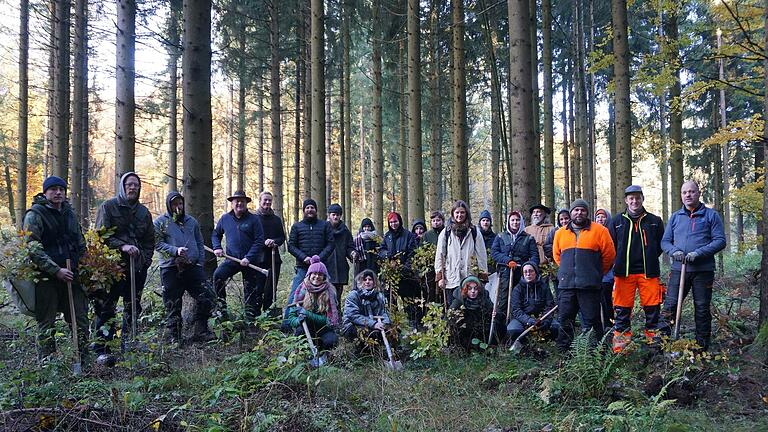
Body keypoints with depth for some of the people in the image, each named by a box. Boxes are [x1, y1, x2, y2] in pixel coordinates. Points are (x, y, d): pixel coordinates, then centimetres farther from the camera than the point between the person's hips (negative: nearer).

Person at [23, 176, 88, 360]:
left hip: (72, 276, 6)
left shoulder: (70, 214, 15)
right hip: (46, 278, -5)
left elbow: (81, 245, 23)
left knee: (80, 320, 5)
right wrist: (56, 270, -19)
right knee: (46, 324, 2)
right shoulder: (35, 214, -5)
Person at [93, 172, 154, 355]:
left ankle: (128, 347, 20)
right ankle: (102, 349, -1)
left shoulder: (144, 212, 15)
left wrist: (145, 261, 8)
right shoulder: (108, 207, 1)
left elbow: (149, 240, 20)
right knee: (106, 309, -6)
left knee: (133, 309, 10)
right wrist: (122, 246, -19)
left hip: (137, 267, 5)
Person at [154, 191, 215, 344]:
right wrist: (175, 250, -19)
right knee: (172, 305, 3)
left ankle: (201, 331, 13)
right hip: (170, 268, -4)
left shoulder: (192, 221, 17)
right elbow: (158, 244, -6)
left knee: (206, 299, -1)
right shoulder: (160, 222, 3)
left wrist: (201, 262, 8)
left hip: (192, 267, 4)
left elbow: (200, 244, 20)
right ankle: (173, 336, 15)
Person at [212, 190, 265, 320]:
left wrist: (248, 258, -16)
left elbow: (259, 241, -7)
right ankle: (222, 309, -14)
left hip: (250, 261, -2)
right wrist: (217, 248, 3)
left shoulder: (253, 219, -3)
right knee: (218, 275, -24)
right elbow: (215, 234, 22)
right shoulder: (225, 218, 7)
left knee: (250, 290, 4)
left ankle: (250, 317, 18)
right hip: (232, 259, 2)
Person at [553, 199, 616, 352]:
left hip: (589, 286, -3)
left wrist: (596, 273, 9)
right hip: (566, 285, 4)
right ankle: (563, 351, 17)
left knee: (590, 321, 0)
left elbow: (609, 254, 3)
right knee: (564, 320, 7)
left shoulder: (599, 231, 0)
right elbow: (556, 255, 23)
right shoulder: (561, 233, 12)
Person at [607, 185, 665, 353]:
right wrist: (619, 263, 4)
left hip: (648, 272, 0)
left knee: (652, 308, 2)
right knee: (623, 309, 3)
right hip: (624, 272, 0)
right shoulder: (617, 221, 8)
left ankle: (653, 339, 16)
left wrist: (650, 258, 6)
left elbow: (661, 244, 15)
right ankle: (620, 343, 10)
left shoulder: (654, 221, 10)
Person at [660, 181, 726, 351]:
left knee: (702, 309, 7)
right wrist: (674, 251, -10)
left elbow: (720, 241, -5)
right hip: (679, 269, 2)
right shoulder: (675, 217, 12)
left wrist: (698, 253, -17)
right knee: (669, 305, -4)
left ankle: (702, 346, 18)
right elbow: (665, 241, 12)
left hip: (703, 270, -2)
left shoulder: (711, 215, 2)